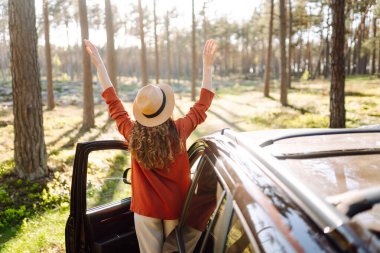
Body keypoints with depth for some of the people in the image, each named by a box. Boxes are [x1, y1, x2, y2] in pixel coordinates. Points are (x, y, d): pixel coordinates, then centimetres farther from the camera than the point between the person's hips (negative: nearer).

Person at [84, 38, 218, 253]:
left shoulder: (133, 134, -14)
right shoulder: (180, 131, -17)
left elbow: (112, 101, -2)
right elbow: (203, 103, -4)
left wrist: (99, 63, 6)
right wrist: (208, 65, 2)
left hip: (145, 209, 1)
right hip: (176, 206, -1)